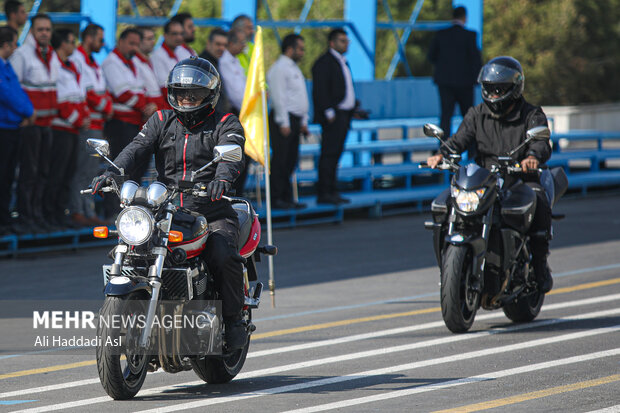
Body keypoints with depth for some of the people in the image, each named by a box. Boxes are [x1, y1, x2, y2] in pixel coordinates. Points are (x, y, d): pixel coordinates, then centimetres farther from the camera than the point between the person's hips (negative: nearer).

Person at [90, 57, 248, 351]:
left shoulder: (225, 124, 4)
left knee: (224, 256, -30)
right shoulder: (162, 121, 15)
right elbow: (138, 147, -1)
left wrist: (223, 176, -42)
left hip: (212, 214, -3)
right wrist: (113, 170, -23)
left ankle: (233, 318, -10)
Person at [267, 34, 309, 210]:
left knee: (290, 161, 9)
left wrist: (303, 122, 21)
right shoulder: (279, 68, -10)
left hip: (294, 120, 9)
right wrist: (284, 124, -18)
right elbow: (278, 97, -16)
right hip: (284, 120, -9)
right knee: (280, 160, -8)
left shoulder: (294, 68, 20)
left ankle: (286, 198, 13)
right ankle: (276, 198, -6)